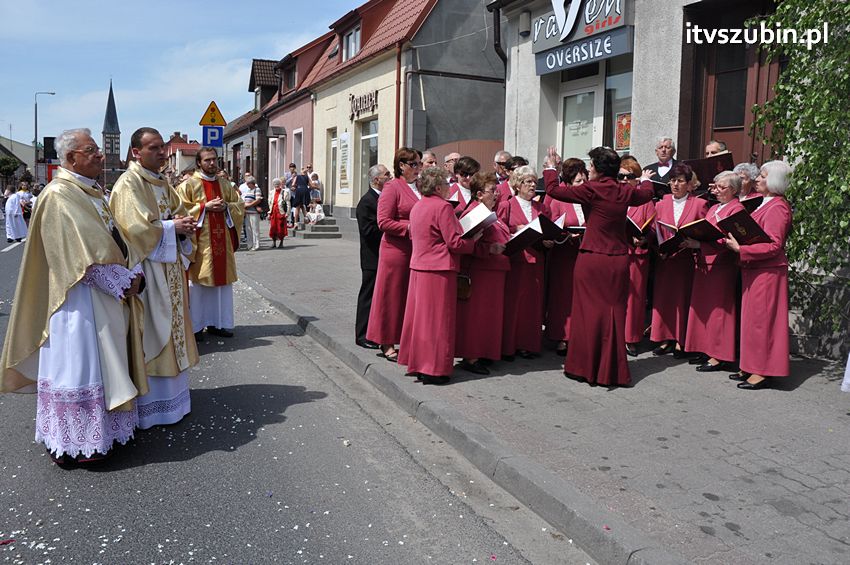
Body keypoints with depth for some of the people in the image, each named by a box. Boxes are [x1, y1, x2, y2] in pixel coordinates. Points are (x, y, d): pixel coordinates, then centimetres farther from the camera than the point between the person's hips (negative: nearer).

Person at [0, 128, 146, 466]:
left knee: (101, 360, 17)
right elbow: (85, 254, -22)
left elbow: (116, 239, 12)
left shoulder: (93, 193, 13)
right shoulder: (59, 196, -16)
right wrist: (123, 282, -16)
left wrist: (134, 273, -3)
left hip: (106, 295, 9)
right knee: (78, 364, 1)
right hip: (79, 296, -9)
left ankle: (99, 430, 31)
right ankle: (73, 443, 15)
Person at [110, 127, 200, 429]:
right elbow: (137, 228, -22)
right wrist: (173, 228, -15)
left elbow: (179, 211, 19)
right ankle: (152, 404, 9)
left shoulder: (162, 183, 13)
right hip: (145, 270, -9)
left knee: (170, 330, 15)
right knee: (150, 333, -2)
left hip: (169, 268, 9)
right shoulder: (129, 183, -13)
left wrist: (183, 224, -3)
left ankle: (170, 394, 27)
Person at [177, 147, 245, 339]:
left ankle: (217, 322, 19)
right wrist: (205, 207, -16)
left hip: (222, 240, 5)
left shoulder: (225, 184, 12)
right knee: (197, 280, -1)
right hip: (199, 240, -5)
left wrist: (226, 206, -6)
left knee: (221, 279, 8)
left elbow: (240, 205, 14)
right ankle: (195, 325, 8)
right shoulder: (189, 185, -3)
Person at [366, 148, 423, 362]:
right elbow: (384, 222, -12)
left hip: (417, 249, 7)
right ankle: (387, 344, 12)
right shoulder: (392, 187, -7)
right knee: (392, 295, 2)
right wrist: (410, 228, -17)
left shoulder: (420, 187, 14)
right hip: (397, 250, -6)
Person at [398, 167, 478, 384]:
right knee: (436, 318, -3)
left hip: (418, 266, 8)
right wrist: (473, 239, -2)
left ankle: (416, 362, 22)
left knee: (420, 314, 14)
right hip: (439, 269, -8)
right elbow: (455, 242, -17)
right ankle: (433, 369, 2)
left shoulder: (417, 207, 13)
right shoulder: (443, 207, -14)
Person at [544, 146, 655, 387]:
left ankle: (584, 367, 11)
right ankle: (614, 370, 16)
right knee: (614, 314, 10)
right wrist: (646, 180, 50)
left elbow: (553, 190, -8)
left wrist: (550, 168, 11)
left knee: (589, 312, 4)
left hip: (592, 258, -4)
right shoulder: (625, 191, 4)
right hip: (619, 260, 4)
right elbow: (647, 194, 27)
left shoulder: (592, 189, -11)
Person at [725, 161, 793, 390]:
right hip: (754, 270, 9)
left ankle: (762, 373, 5)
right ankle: (752, 367, 21)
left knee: (761, 319, -3)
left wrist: (740, 249, -21)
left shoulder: (777, 208, -14)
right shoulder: (765, 204, 15)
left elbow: (773, 245, -21)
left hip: (767, 272, -9)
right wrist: (735, 240, 5)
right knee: (753, 319, 13)